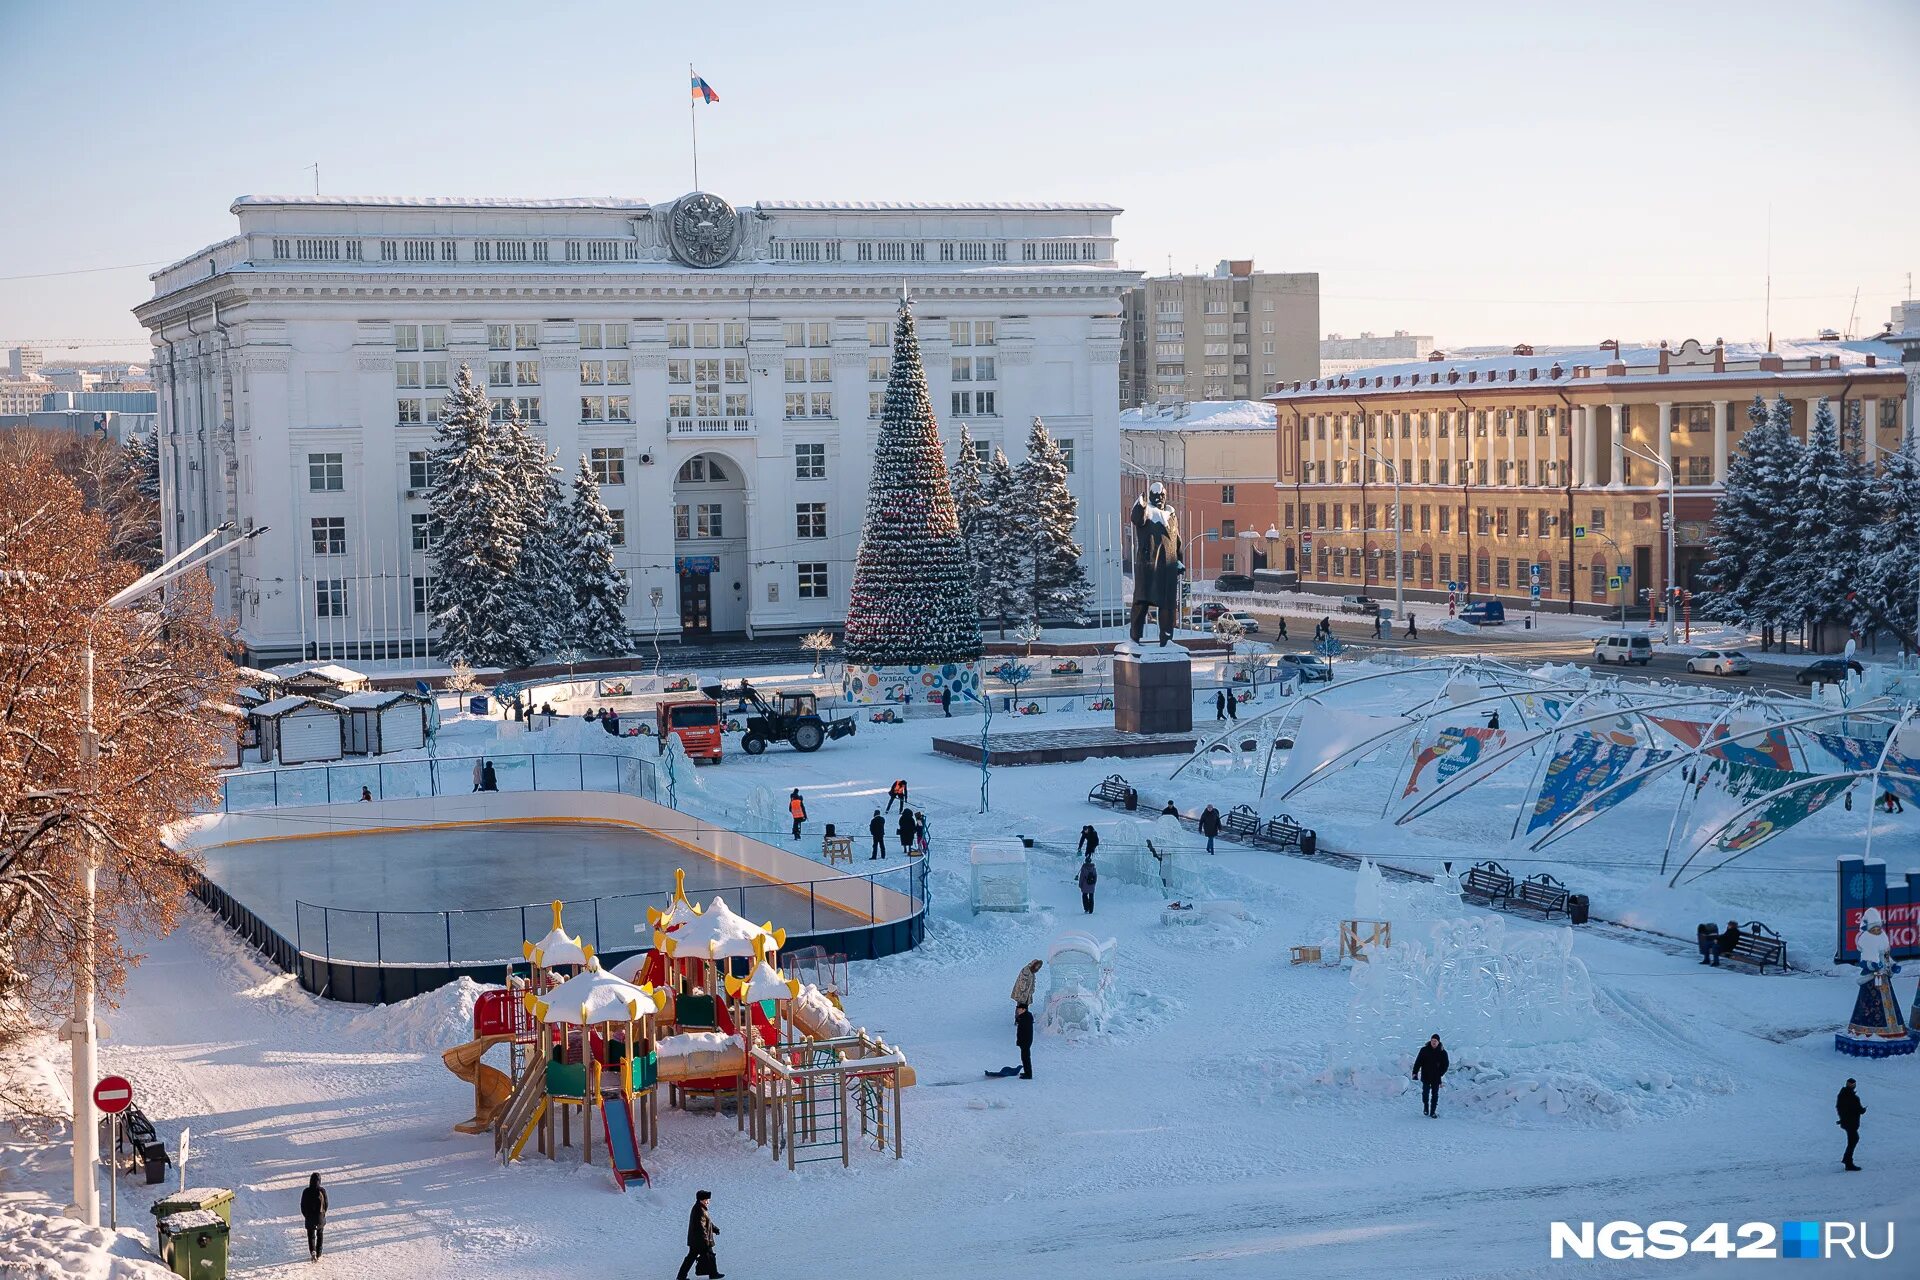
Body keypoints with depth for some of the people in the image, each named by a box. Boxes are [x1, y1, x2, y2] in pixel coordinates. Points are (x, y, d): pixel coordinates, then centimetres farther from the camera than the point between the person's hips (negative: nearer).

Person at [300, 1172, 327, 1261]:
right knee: (320, 1235, 19)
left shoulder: (306, 1191, -11)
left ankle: (313, 1251, -15)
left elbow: (302, 1206, -5)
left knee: (311, 1236, 9)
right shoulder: (322, 1191, -12)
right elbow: (326, 1204, -4)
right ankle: (318, 1255, 22)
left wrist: (306, 1216, 10)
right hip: (320, 1217, 1)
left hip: (309, 1218, -1)